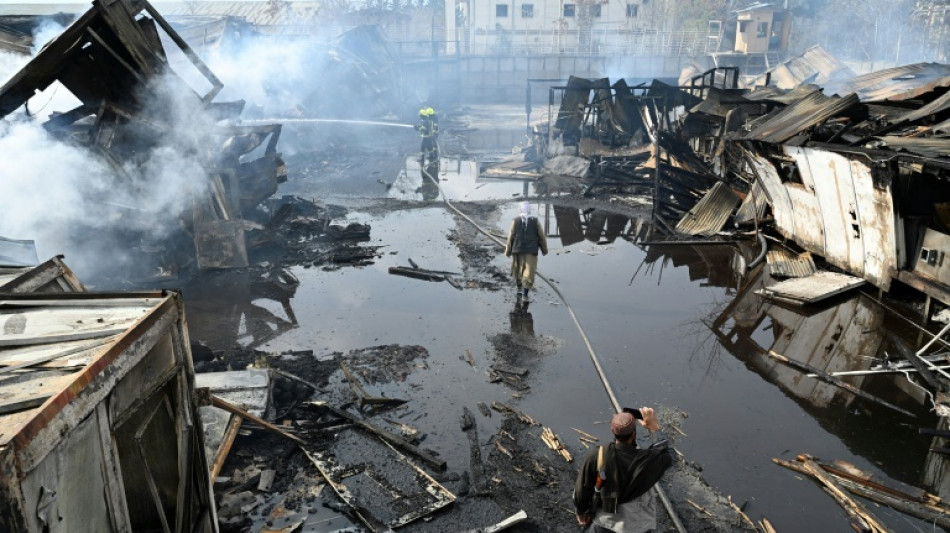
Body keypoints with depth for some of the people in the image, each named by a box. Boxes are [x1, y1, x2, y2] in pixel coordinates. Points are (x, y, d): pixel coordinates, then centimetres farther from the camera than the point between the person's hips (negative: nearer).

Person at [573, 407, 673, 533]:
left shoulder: (596, 456, -28)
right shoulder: (646, 460, -30)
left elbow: (582, 487, -14)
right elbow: (666, 457, -5)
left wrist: (581, 511, 5)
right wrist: (655, 427, -8)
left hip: (604, 515, 1)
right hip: (635, 521, -1)